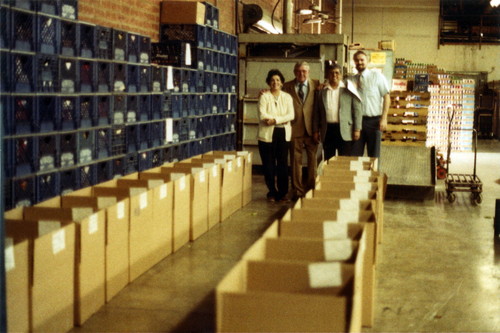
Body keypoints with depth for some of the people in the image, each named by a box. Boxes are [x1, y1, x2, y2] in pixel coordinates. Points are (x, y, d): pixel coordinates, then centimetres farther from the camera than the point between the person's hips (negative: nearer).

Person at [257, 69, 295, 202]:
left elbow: (291, 115, -2)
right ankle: (272, 193, 13)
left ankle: (282, 193, 9)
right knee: (269, 164, 1)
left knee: (283, 164, 1)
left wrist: (275, 119, -15)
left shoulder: (287, 97, 11)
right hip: (267, 134, -2)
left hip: (283, 134, 2)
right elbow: (262, 115, -11)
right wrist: (283, 119, -11)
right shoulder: (264, 96, 2)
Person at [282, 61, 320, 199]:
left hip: (311, 128, 0)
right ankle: (298, 190, 12)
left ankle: (312, 188, 16)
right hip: (295, 128, 0)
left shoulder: (316, 85, 6)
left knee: (313, 159, 5)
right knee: (296, 160, 5)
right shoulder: (287, 86, 6)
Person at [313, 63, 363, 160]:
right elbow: (316, 112, 11)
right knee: (328, 161, 7)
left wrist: (357, 129, -5)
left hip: (344, 131, -2)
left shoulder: (348, 90, 3)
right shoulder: (321, 91, 10)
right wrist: (316, 130, 7)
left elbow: (357, 110, 1)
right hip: (327, 130, 2)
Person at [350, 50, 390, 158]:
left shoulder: (377, 76, 0)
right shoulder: (352, 79, 8)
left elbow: (386, 97, -3)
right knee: (355, 155, 4)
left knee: (374, 156, 4)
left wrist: (384, 119, -10)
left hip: (374, 120, -2)